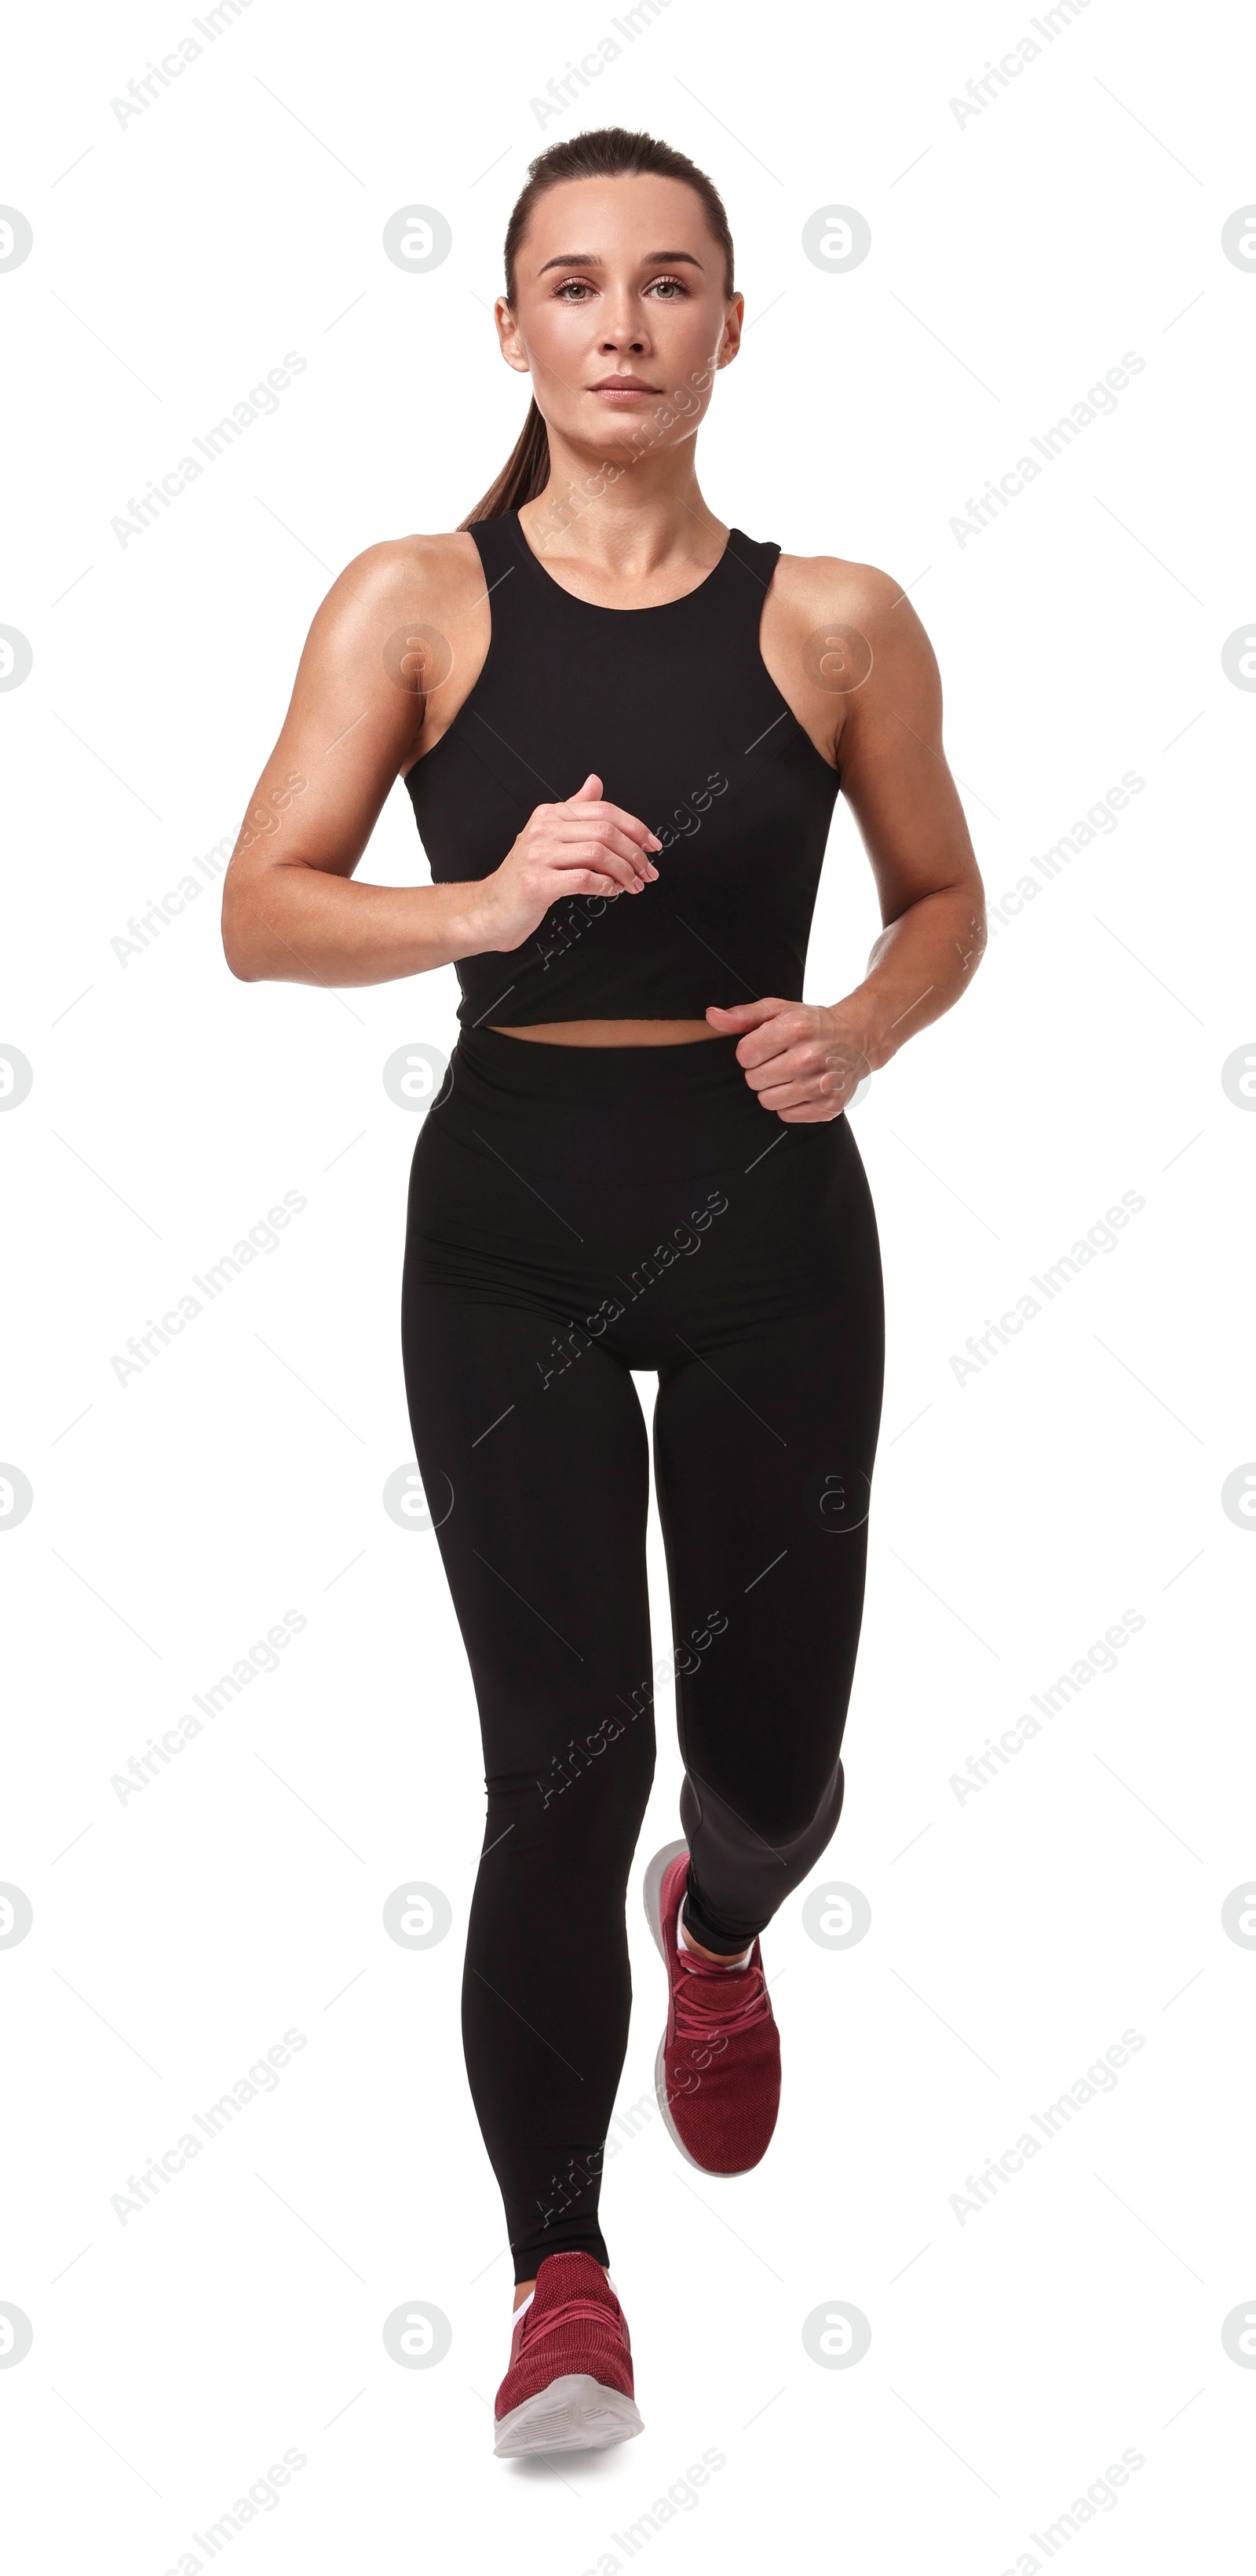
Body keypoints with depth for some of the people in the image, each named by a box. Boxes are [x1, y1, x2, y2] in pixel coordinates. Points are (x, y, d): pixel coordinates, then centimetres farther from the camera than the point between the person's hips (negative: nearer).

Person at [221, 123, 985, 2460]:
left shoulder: (837, 621, 0)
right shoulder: (414, 601, -3)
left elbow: (944, 902, 11)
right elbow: (262, 912, -9)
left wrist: (865, 1029, -10)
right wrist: (485, 903, -26)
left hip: (771, 1218, 2)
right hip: (511, 1225, -1)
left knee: (771, 1743, 11)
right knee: (567, 1754, -6)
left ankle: (717, 1927, 51)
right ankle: (560, 2269, 12)